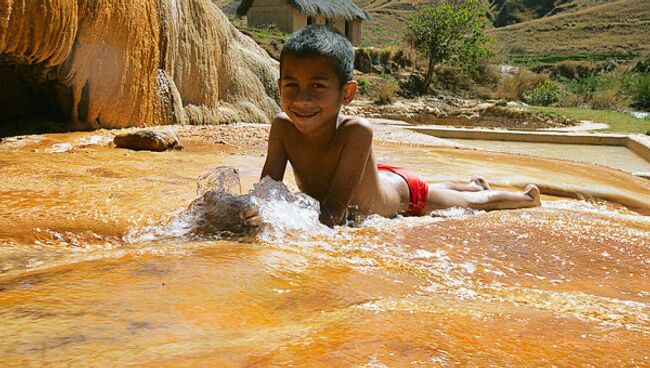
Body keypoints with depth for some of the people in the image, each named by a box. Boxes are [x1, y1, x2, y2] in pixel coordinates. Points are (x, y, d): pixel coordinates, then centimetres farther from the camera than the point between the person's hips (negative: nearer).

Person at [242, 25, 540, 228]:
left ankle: (528, 197, 55)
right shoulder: (283, 128, -32)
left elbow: (334, 213, -48)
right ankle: (474, 185, 68)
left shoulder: (356, 132, -46)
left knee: (478, 203, 24)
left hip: (402, 195, -4)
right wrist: (256, 210, -57)